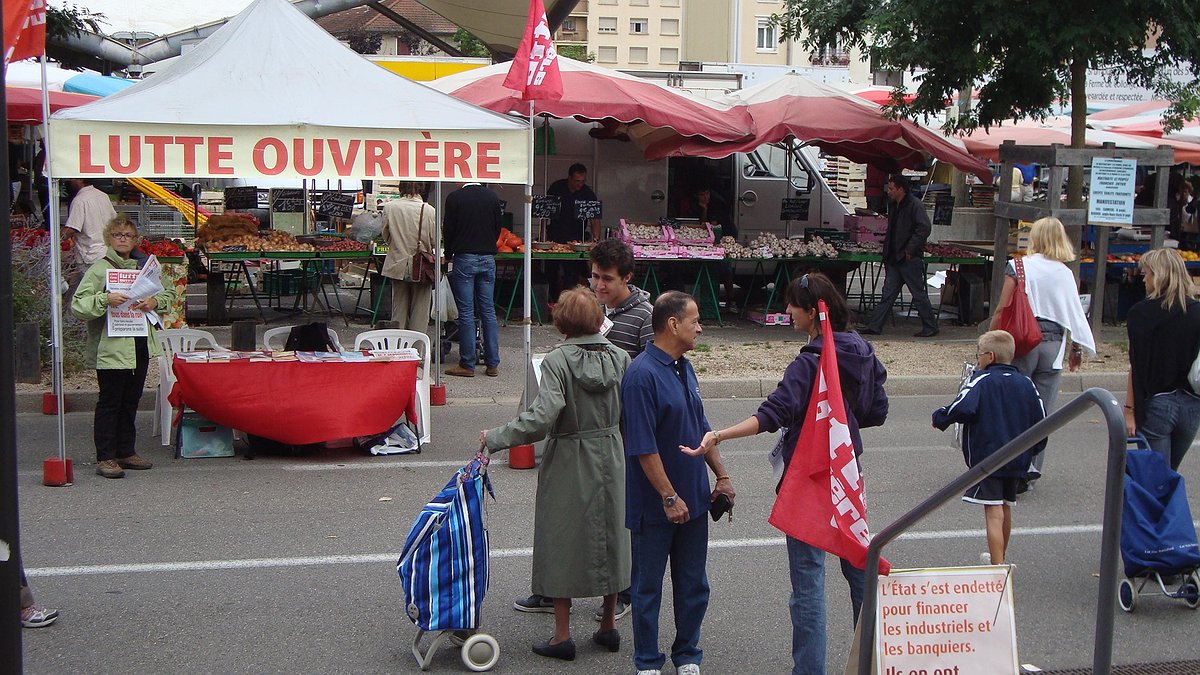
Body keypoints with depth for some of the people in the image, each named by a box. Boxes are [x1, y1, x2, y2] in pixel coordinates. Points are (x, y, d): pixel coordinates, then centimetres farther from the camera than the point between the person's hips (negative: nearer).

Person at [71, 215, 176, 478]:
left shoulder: (142, 267, 12)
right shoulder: (99, 268, -4)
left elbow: (169, 292, 19)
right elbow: (78, 305, -10)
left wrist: (155, 301, -1)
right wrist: (104, 300, -26)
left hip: (141, 346, 6)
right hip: (111, 347, -6)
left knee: (131, 401, 13)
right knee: (110, 402, -2)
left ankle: (126, 452, 22)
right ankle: (105, 458, 3)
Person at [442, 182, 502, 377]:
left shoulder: (454, 198, -6)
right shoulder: (493, 197, 4)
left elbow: (448, 230, -2)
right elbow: (498, 228, 10)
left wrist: (449, 255, 14)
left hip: (464, 258, -3)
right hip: (488, 259, 4)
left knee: (466, 313, 0)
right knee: (488, 311, 8)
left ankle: (467, 365, 1)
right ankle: (492, 364, 8)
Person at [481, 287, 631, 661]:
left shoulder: (557, 360, -17)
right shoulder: (619, 357, -3)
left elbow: (542, 417, -25)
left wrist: (495, 438, -17)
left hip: (568, 461, -5)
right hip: (611, 455, 5)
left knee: (564, 539, 5)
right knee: (609, 533, 16)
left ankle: (562, 635, 9)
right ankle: (609, 626, 26)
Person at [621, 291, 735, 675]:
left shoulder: (684, 368, 9)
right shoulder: (642, 375, -18)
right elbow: (643, 446, -20)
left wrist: (721, 476, 15)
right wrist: (669, 497, -19)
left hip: (693, 499, 8)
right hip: (655, 506, -8)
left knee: (693, 585, 14)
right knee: (649, 586, 7)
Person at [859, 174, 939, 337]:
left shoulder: (915, 205, -12)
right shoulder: (896, 207, 16)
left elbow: (924, 228, -21)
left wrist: (910, 249, -21)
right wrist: (887, 253, 16)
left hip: (910, 259, -8)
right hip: (895, 259, 8)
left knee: (919, 295, 0)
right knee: (887, 294, 7)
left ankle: (930, 327, 10)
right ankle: (874, 326, 7)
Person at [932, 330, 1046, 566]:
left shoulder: (981, 380, -10)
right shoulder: (1026, 383, 9)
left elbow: (962, 408, -26)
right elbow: (1041, 420, 9)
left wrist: (939, 418, -8)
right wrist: (1030, 450, 22)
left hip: (986, 459, -7)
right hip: (1017, 460, 7)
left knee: (994, 513, -9)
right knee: (1006, 509, 21)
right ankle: (1000, 558, 38)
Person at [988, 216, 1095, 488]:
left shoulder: (1020, 267, -3)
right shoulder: (1065, 273, 4)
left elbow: (1002, 309, -7)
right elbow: (1075, 313, 6)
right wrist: (1077, 349, 17)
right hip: (1054, 344, 3)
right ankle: (1032, 467, 6)